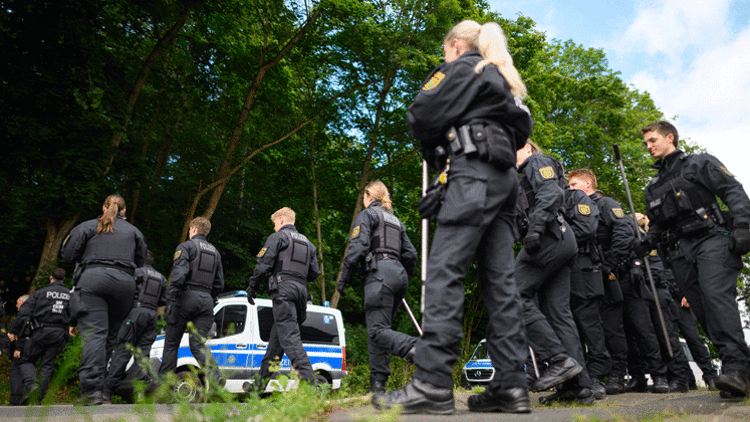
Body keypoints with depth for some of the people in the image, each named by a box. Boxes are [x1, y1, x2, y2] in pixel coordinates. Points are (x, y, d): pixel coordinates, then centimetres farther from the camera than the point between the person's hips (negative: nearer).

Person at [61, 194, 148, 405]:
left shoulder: (88, 226, 14)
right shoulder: (134, 231, 20)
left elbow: (68, 254, 9)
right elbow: (141, 263, 16)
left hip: (93, 279, -2)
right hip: (124, 283, 2)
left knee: (94, 333, -11)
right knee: (110, 335, 10)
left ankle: (92, 389, -21)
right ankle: (102, 383, 8)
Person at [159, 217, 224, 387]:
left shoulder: (186, 246, 2)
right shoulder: (215, 252, 22)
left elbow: (180, 273, -13)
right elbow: (219, 284, 19)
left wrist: (170, 300, -14)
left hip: (187, 296, -5)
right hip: (206, 300, 5)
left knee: (172, 342, 6)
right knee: (198, 343, 3)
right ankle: (215, 375, -18)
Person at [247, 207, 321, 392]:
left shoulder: (278, 237, 3)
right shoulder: (307, 243, 24)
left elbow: (264, 264, -7)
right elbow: (314, 273, 19)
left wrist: (252, 287, 2)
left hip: (283, 288, -8)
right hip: (301, 290, 8)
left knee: (289, 338, -14)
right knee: (276, 337, 13)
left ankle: (309, 381, -26)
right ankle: (260, 384, 20)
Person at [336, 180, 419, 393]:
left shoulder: (367, 214, 6)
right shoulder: (395, 220, 28)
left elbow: (358, 246, -9)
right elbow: (411, 254, 21)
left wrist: (343, 277, -7)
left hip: (381, 272, -8)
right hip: (399, 273, 8)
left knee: (377, 329, -13)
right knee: (378, 329, 8)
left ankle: (415, 348, -38)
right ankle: (378, 385, 4)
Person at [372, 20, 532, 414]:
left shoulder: (460, 67, 8)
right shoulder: (503, 78, 33)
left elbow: (421, 114, -4)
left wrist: (431, 144, 17)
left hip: (475, 172, -9)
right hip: (505, 175, 9)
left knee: (444, 269, -16)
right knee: (499, 278, 1)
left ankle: (433, 383, -22)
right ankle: (511, 384, -1)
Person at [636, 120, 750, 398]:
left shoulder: (699, 163, 10)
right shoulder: (653, 187, 26)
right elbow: (657, 225, 25)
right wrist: (646, 243, 5)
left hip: (712, 240, -5)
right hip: (683, 251, 6)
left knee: (716, 295, -25)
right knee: (702, 307, -3)